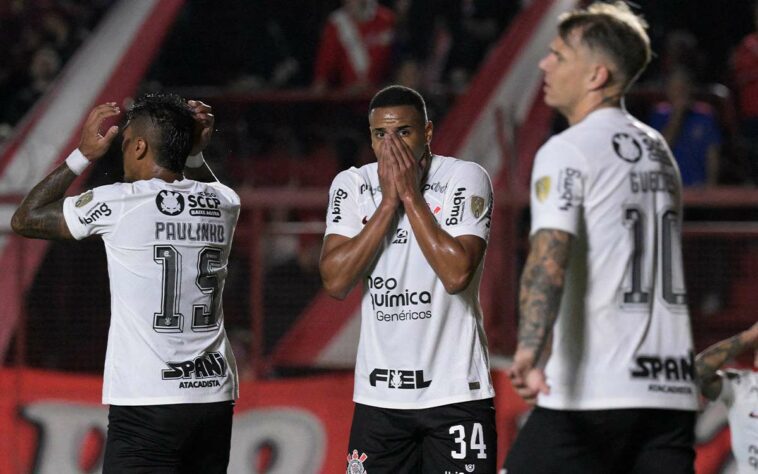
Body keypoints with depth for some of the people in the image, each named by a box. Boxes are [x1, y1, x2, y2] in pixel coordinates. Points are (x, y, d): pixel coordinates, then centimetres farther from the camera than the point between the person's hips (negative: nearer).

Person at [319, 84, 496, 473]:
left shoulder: (465, 178, -5)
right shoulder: (350, 186, 4)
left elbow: (456, 274, -18)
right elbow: (335, 281, -8)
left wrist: (410, 194, -14)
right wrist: (389, 201, -10)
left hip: (455, 392, -3)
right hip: (379, 393, 3)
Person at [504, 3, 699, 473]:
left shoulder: (567, 151, -6)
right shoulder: (658, 150, 17)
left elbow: (550, 257, -22)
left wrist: (532, 348, -34)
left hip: (592, 396, -7)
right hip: (673, 391, 7)